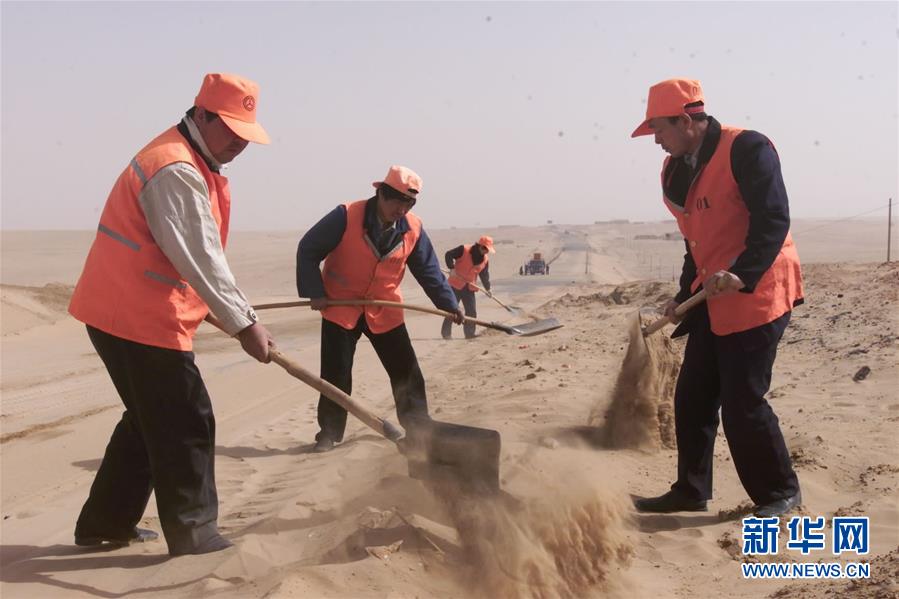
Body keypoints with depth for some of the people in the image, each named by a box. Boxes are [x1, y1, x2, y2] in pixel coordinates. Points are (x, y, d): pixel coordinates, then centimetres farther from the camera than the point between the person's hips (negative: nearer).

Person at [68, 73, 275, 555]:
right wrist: (243, 323, -22)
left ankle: (105, 524, 28)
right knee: (187, 424, -4)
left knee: (151, 419, 19)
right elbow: (200, 258, -23)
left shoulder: (188, 162, 15)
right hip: (140, 320, -11)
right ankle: (193, 537, 4)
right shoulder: (177, 171, -19)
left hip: (124, 312, 11)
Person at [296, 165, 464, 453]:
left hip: (385, 311, 4)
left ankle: (419, 426, 20)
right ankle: (329, 434, 12)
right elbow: (308, 250, -13)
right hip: (341, 307, -3)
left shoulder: (413, 229, -6)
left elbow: (428, 270, 4)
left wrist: (449, 304, -1)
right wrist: (315, 292, -17)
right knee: (336, 375, -1)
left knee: (407, 372, 6)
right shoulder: (346, 216, -19)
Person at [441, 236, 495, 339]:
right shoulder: (464, 250, -15)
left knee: (472, 311, 3)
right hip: (456, 284, -6)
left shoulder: (485, 260, 3)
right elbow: (449, 255, -12)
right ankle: (446, 333, 3)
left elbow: (485, 275, 14)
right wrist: (452, 268, -22)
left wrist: (487, 288, 12)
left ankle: (469, 333, 12)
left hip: (469, 287, 6)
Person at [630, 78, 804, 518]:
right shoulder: (675, 172, 11)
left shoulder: (746, 149, -14)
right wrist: (685, 296, 14)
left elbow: (774, 219, -23)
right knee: (692, 399, 10)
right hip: (712, 301, 9)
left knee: (743, 402, -5)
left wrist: (743, 274, -34)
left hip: (756, 296, -8)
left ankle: (781, 491, 14)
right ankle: (691, 491, 22)